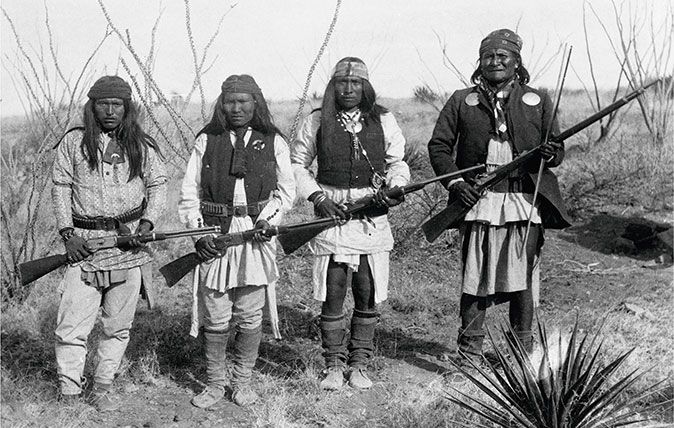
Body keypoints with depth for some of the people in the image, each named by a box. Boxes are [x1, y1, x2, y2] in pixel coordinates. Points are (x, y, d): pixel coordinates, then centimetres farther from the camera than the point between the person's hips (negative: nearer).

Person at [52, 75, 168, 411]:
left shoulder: (142, 146, 5)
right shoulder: (73, 143, 4)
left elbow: (158, 185, 11)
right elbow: (60, 188, 6)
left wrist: (147, 223, -4)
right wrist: (67, 233, -3)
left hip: (130, 243, 1)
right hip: (84, 243, -1)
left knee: (118, 326, 8)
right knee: (71, 327, -5)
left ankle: (102, 389, 23)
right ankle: (68, 395, 8)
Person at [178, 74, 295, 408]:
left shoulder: (273, 141, 6)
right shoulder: (206, 140, 6)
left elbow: (286, 190, 11)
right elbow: (189, 192, 7)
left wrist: (269, 218, -5)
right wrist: (198, 231, -5)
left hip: (256, 235, 0)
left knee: (250, 316, 4)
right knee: (215, 316, 3)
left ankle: (242, 381, 20)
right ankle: (214, 383, 18)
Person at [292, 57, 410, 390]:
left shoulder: (383, 121, 6)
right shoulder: (317, 122, 3)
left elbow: (397, 161, 16)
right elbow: (297, 164, 11)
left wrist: (395, 186, -4)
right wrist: (317, 196, -3)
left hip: (373, 217, 1)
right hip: (331, 215, -1)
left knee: (368, 297, 5)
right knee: (331, 297, 1)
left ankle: (359, 365, 20)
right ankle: (334, 366, 16)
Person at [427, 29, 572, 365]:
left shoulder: (537, 101, 12)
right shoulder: (461, 101, 10)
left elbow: (557, 149, 12)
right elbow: (439, 145, 8)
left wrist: (550, 155, -12)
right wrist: (454, 181, -6)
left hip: (526, 202, 1)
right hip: (478, 200, -1)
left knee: (524, 277, 5)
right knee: (475, 277, 1)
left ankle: (524, 350, 18)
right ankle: (469, 353, 11)